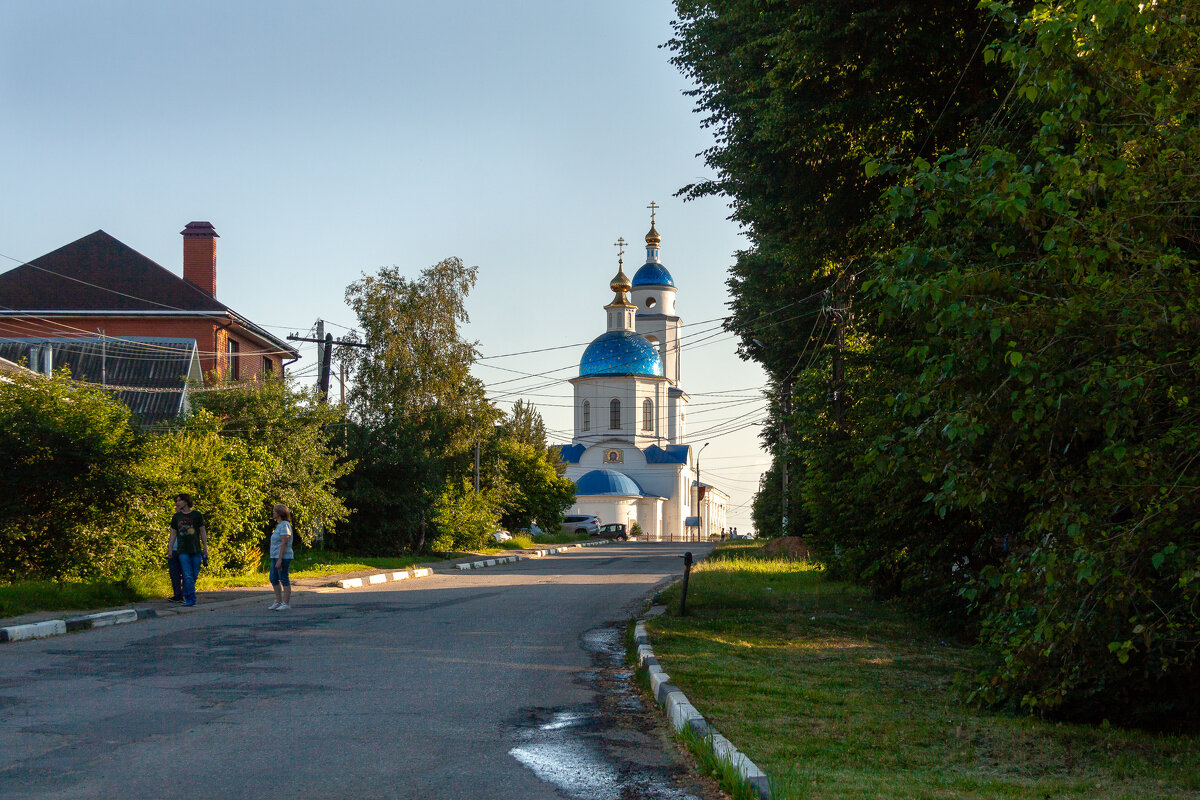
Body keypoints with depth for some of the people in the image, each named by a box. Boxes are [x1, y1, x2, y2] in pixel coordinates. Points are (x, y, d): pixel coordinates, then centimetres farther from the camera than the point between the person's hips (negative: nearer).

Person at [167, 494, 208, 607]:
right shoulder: (176, 517, 8)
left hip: (196, 550, 0)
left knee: (194, 575, 3)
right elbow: (173, 534, 11)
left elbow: (202, 532, 6)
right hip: (182, 551, 0)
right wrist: (170, 549, 4)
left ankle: (186, 595, 20)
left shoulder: (197, 515, 4)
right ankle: (191, 599, -13)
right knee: (187, 576, -11)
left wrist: (205, 548, 2)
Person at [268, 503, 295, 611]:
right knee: (273, 579, 13)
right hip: (275, 557, 10)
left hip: (283, 557, -10)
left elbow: (284, 543, -21)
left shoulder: (284, 525, -15)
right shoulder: (279, 525, 16)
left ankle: (286, 603, 0)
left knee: (284, 580, -5)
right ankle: (278, 602, 21)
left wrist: (280, 560, -23)